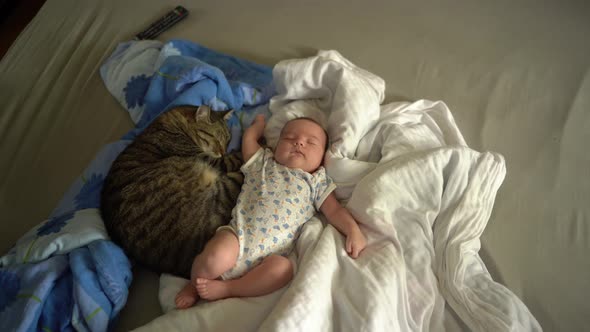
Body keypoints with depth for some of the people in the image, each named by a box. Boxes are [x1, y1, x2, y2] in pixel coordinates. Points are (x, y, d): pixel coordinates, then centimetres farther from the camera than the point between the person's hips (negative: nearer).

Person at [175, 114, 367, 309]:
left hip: (271, 254, 0)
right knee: (216, 259, -30)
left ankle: (225, 289, -13)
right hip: (239, 234, 0)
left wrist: (353, 230, -8)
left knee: (283, 268, -33)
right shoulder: (263, 162, 21)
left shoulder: (317, 182, 18)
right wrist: (259, 122, 46)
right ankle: (195, 284, 5)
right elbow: (249, 137, 27)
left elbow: (334, 210, 9)